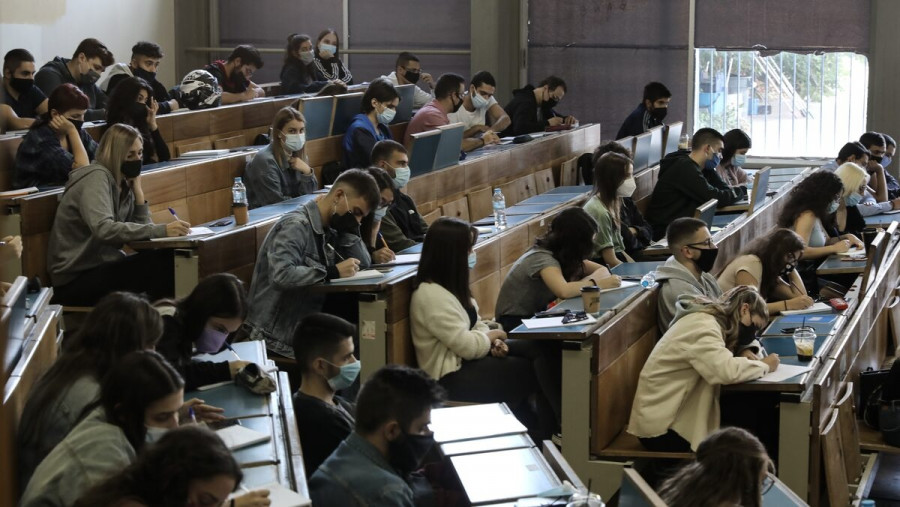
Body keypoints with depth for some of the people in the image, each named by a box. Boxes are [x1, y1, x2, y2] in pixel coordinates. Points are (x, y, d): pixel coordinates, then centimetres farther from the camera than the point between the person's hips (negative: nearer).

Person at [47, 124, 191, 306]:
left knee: (172, 262, -13)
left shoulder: (123, 184, 10)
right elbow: (104, 229, -31)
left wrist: (138, 189, -6)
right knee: (159, 264, -23)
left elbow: (142, 228, 1)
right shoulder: (96, 177, -15)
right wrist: (162, 230, -35)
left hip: (102, 267, 8)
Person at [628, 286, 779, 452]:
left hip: (674, 413, 9)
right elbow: (727, 371, -37)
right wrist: (765, 365, -18)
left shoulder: (708, 318, 7)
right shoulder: (702, 326, -23)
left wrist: (741, 353, -2)